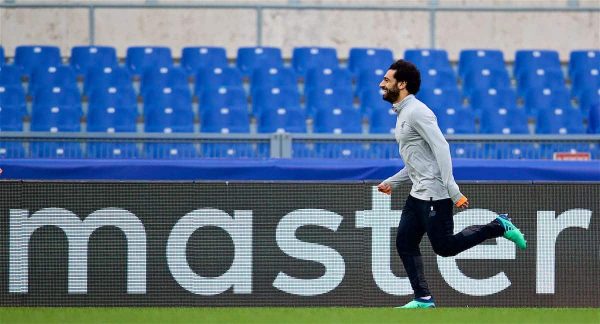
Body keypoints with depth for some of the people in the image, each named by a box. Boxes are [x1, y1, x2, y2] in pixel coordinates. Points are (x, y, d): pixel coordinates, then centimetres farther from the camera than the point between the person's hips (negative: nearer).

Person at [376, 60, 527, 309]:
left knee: (444, 246, -6)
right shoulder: (403, 114, 17)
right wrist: (391, 183, 23)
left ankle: (499, 227, 5)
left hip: (434, 193, -10)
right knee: (405, 243, 5)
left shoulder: (416, 112, -14)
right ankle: (423, 299, 8)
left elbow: (441, 148, -22)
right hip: (418, 194, 10)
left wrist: (453, 191, -26)